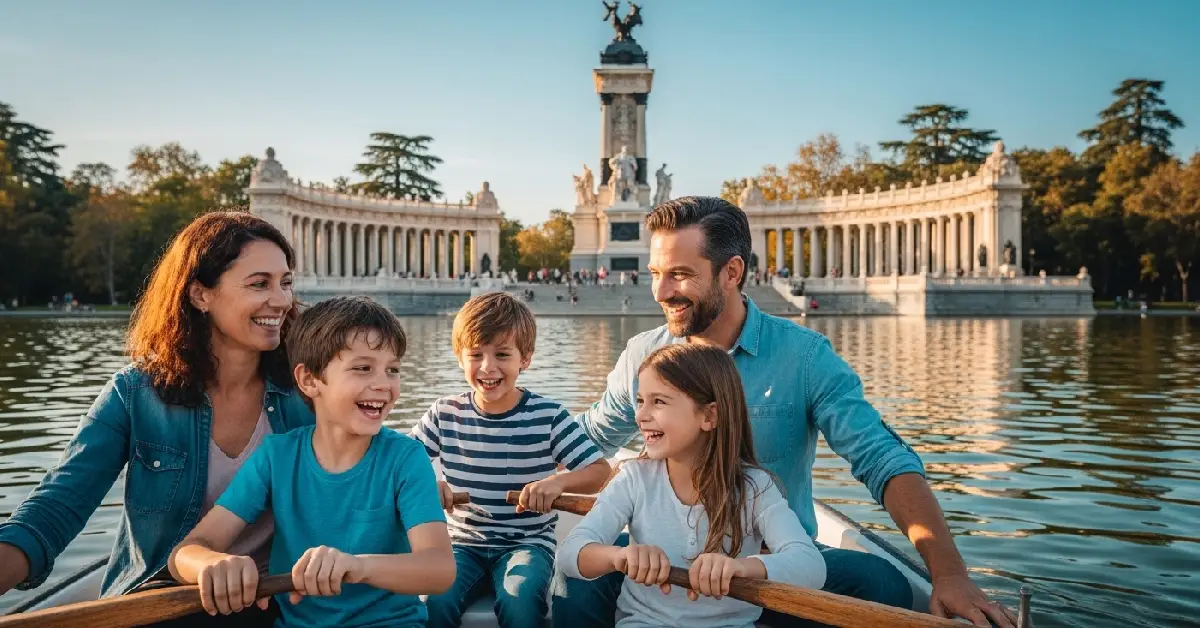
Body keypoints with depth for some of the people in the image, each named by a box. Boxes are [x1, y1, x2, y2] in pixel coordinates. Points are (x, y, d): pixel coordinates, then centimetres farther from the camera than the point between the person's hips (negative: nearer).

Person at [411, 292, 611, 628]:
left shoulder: (547, 415, -6)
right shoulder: (445, 414, 0)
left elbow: (600, 470, -8)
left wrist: (558, 481, -29)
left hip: (528, 542, -2)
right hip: (463, 542, 2)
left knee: (520, 600, -30)